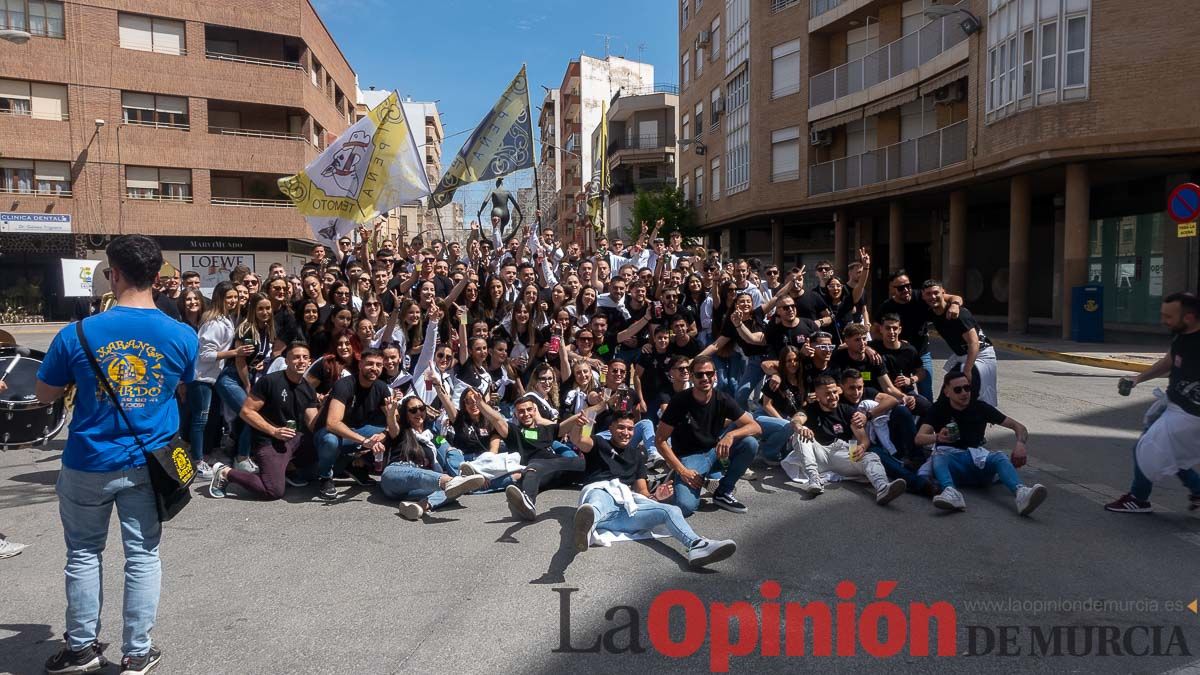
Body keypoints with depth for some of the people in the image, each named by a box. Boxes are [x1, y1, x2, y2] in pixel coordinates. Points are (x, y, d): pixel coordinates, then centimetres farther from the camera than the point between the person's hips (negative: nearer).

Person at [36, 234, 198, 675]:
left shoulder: (77, 334, -14)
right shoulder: (183, 337, -10)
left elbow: (44, 396, 2)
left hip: (88, 464, 0)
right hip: (148, 464, 1)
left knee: (84, 553, 18)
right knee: (143, 555, 10)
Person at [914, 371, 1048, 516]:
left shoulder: (980, 407, 8)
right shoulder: (939, 409, 3)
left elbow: (1019, 427, 9)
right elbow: (919, 438, -11)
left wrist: (1020, 444, -15)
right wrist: (937, 437, -35)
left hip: (978, 459, 1)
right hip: (950, 457, -1)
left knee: (999, 457, -29)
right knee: (938, 457, -33)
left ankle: (1021, 494, -58)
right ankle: (951, 493, -63)